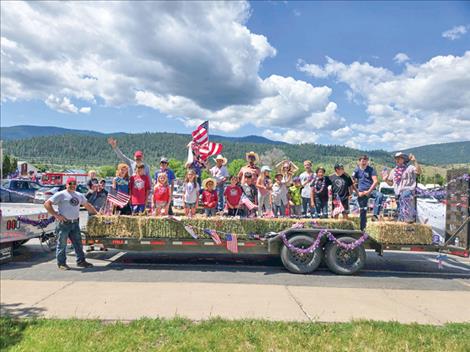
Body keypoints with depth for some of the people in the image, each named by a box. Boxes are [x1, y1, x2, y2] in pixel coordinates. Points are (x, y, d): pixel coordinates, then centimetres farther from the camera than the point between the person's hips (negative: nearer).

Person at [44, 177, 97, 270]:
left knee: (78, 243, 10)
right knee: (62, 244, 2)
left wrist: (97, 214, 23)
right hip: (63, 223, -6)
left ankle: (81, 261, 19)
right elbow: (47, 204, -8)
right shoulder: (61, 194, -5)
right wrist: (56, 215, -14)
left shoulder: (79, 195, 14)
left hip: (75, 223, 6)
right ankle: (61, 263, 13)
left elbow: (87, 205, 26)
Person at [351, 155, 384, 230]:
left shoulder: (371, 169, 1)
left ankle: (375, 215, -30)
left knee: (380, 196, -33)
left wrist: (369, 191, -15)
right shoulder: (356, 170, 5)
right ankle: (362, 229, 13)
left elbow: (376, 181, -6)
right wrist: (357, 192, -5)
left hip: (370, 190, -1)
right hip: (361, 192, 1)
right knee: (362, 211, 4)